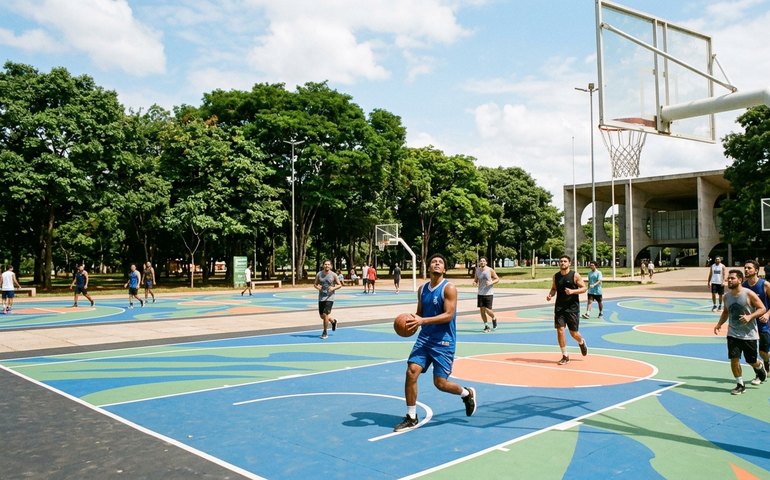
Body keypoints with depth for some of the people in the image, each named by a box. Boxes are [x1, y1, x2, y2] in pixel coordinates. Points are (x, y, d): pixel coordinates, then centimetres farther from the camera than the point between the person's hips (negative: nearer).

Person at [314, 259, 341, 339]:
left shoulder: (333, 275, -5)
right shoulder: (319, 274, 2)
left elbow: (340, 285, 2)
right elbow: (315, 284, 11)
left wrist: (334, 288, -17)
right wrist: (317, 287, -11)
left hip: (330, 297, -4)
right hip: (321, 297, 4)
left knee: (325, 314, -12)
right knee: (322, 316, 10)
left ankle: (325, 332, 4)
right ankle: (333, 321, 41)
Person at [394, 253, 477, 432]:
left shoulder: (449, 288, -12)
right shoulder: (422, 289, 8)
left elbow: (449, 315, -20)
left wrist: (422, 321, -29)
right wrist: (411, 321, -6)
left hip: (443, 341, -5)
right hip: (424, 338, 5)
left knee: (440, 382, -3)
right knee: (411, 372, -9)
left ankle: (467, 393, 30)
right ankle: (411, 418, 5)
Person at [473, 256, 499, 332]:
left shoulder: (490, 270, -6)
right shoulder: (477, 270, 4)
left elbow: (497, 279, 0)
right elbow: (475, 280, 14)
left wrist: (491, 282, -17)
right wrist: (474, 283, -9)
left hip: (489, 293, -4)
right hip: (480, 293, 4)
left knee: (487, 310, -8)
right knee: (482, 310, 2)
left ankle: (494, 319, 25)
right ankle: (486, 326, 16)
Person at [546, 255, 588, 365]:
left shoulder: (575, 275, -7)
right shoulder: (556, 276, 5)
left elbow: (584, 288, -6)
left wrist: (573, 291, -22)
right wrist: (550, 294, -5)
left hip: (572, 308, -3)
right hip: (559, 307, 3)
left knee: (574, 333, 4)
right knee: (560, 330, -6)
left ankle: (581, 342, 41)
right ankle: (565, 356, 7)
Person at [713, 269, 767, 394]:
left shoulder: (749, 294, -14)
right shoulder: (727, 296, 1)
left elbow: (762, 309, -11)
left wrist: (750, 316, -27)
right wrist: (719, 324, 1)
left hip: (749, 334, -3)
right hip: (733, 334, 4)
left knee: (751, 361, 9)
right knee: (734, 359, -6)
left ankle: (760, 367, 46)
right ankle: (740, 385, 9)